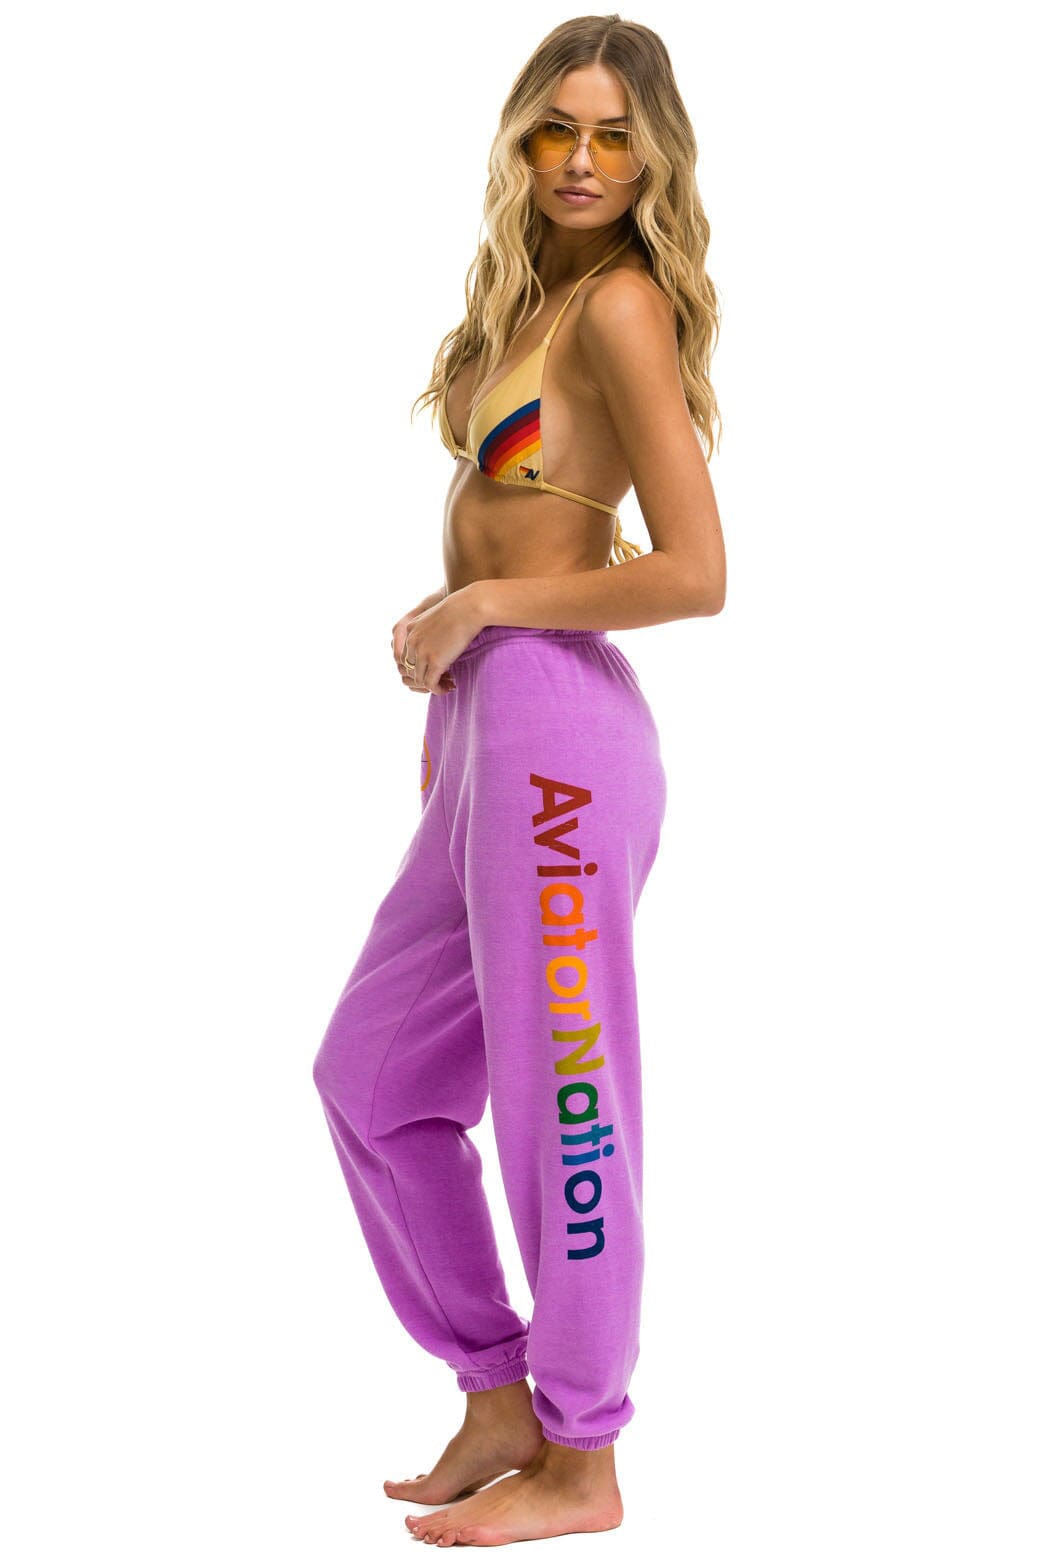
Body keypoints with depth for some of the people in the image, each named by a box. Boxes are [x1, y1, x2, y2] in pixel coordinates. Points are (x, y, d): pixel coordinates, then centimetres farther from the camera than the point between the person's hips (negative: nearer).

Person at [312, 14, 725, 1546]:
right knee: (373, 1079, 16)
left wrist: (480, 610, -9)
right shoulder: (533, 298, 18)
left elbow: (697, 573, -16)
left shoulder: (623, 304, -9)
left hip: (559, 731, -10)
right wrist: (448, 696, 15)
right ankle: (502, 1408, 27)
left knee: (560, 1103, 1)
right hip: (490, 737, 10)